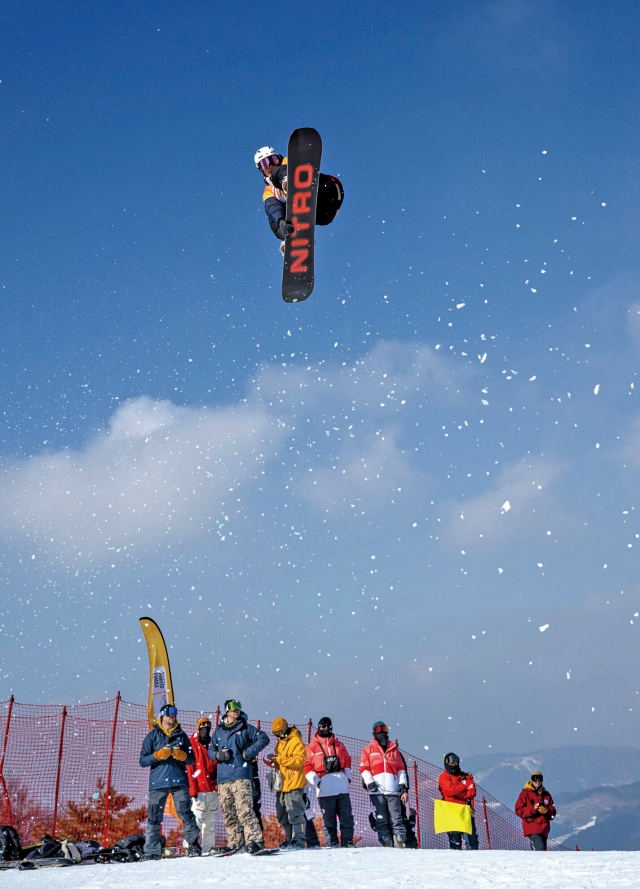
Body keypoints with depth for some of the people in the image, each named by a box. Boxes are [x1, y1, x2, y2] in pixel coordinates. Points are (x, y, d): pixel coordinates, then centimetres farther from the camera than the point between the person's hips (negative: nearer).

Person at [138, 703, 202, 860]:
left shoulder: (181, 735, 15)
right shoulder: (153, 736, 9)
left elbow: (191, 760, 13)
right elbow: (143, 761, 3)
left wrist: (181, 754, -8)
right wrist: (159, 755, -12)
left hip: (179, 782, 1)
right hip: (158, 782, -1)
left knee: (186, 814, -4)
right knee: (154, 817, -2)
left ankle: (194, 845, 3)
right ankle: (151, 850, 5)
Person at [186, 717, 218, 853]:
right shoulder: (192, 745, -2)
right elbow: (188, 768, -7)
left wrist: (218, 786, 14)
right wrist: (192, 790, -13)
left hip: (212, 789, 6)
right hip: (199, 790, -6)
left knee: (210, 821, 8)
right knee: (197, 819, -13)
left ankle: (209, 847, 13)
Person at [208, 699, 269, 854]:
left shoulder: (246, 728, 8)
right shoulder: (218, 731, 19)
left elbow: (263, 738, 2)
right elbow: (210, 751, 21)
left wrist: (248, 752, -8)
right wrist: (218, 755, -2)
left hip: (241, 775, -5)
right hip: (223, 778, 5)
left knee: (244, 810, -17)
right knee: (228, 814, 6)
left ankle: (254, 840, -20)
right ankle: (235, 844, 14)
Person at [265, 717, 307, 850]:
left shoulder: (296, 741, -8)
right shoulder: (280, 743, 20)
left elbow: (299, 759, -20)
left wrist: (280, 758, -25)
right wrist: (274, 761, 4)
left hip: (294, 784, -9)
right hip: (282, 784, 9)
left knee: (295, 813, -10)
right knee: (282, 815, 13)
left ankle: (299, 840, -5)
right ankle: (290, 839, 22)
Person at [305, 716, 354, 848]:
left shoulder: (339, 745, 16)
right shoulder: (312, 747, 5)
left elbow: (347, 762, 21)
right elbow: (307, 767, -1)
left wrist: (348, 777, 8)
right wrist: (316, 782, -11)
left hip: (342, 788, 3)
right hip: (325, 790, -3)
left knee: (347, 817, 1)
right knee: (329, 819, 0)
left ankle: (347, 842, 6)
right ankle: (333, 843, 7)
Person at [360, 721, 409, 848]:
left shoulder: (394, 749, 19)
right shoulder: (368, 750, 14)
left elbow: (401, 769, 15)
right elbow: (364, 769, 6)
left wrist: (403, 787, 6)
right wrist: (369, 782, -10)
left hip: (393, 790, 1)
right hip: (377, 791, -1)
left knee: (397, 819, -6)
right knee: (381, 820, -3)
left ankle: (400, 844, -8)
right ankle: (387, 844, -1)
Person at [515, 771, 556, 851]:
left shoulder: (546, 794, 13)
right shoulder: (525, 793, 1)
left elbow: (552, 812, 14)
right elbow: (519, 810, -3)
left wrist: (547, 811, -9)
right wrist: (533, 809, -16)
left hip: (544, 828, 5)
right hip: (531, 827, -5)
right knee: (540, 849, -23)